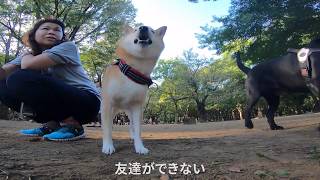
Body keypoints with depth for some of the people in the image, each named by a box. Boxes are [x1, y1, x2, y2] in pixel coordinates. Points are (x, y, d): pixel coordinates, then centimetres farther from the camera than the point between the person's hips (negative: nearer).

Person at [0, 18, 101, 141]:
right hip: (60, 102, 7)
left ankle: (72, 125, -14)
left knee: (19, 79, -21)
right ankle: (52, 124, 2)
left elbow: (28, 65, -19)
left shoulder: (68, 47, -7)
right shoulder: (31, 55, 13)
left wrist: (26, 56, 4)